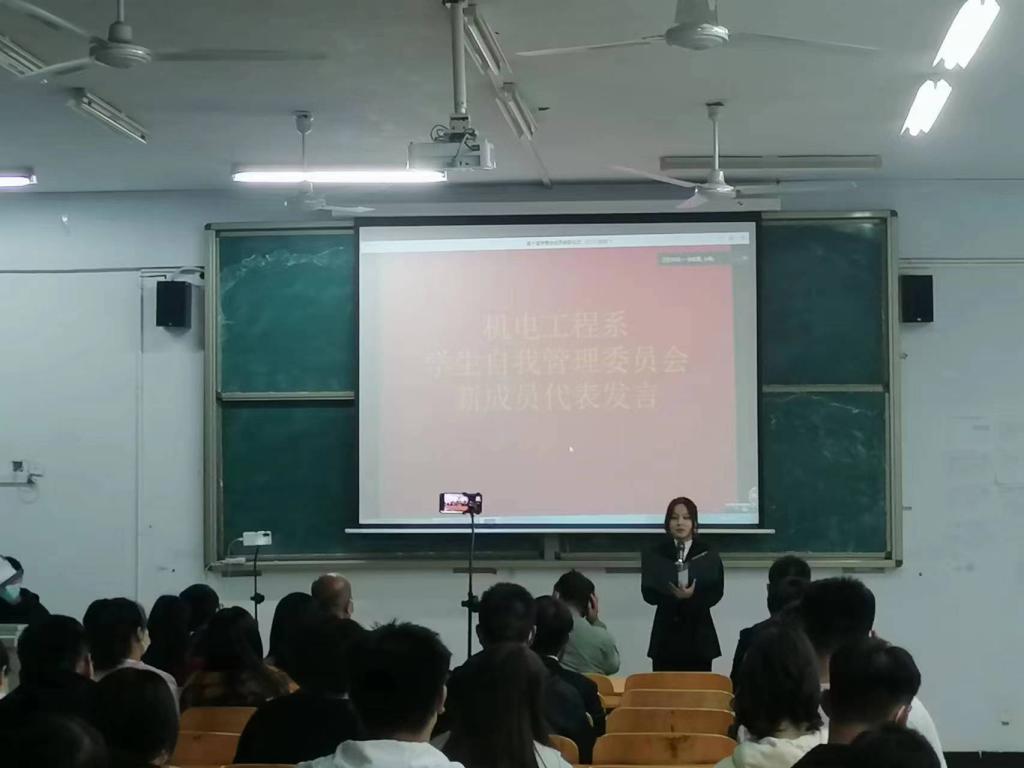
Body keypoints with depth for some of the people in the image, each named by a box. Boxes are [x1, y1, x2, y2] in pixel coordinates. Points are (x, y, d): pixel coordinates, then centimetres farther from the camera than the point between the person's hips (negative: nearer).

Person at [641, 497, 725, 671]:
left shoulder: (708, 555, 5)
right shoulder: (654, 555, 5)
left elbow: (716, 592, -4)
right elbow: (648, 593, -4)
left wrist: (693, 596, -23)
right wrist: (673, 595, -22)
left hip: (699, 635, 0)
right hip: (666, 635, 0)